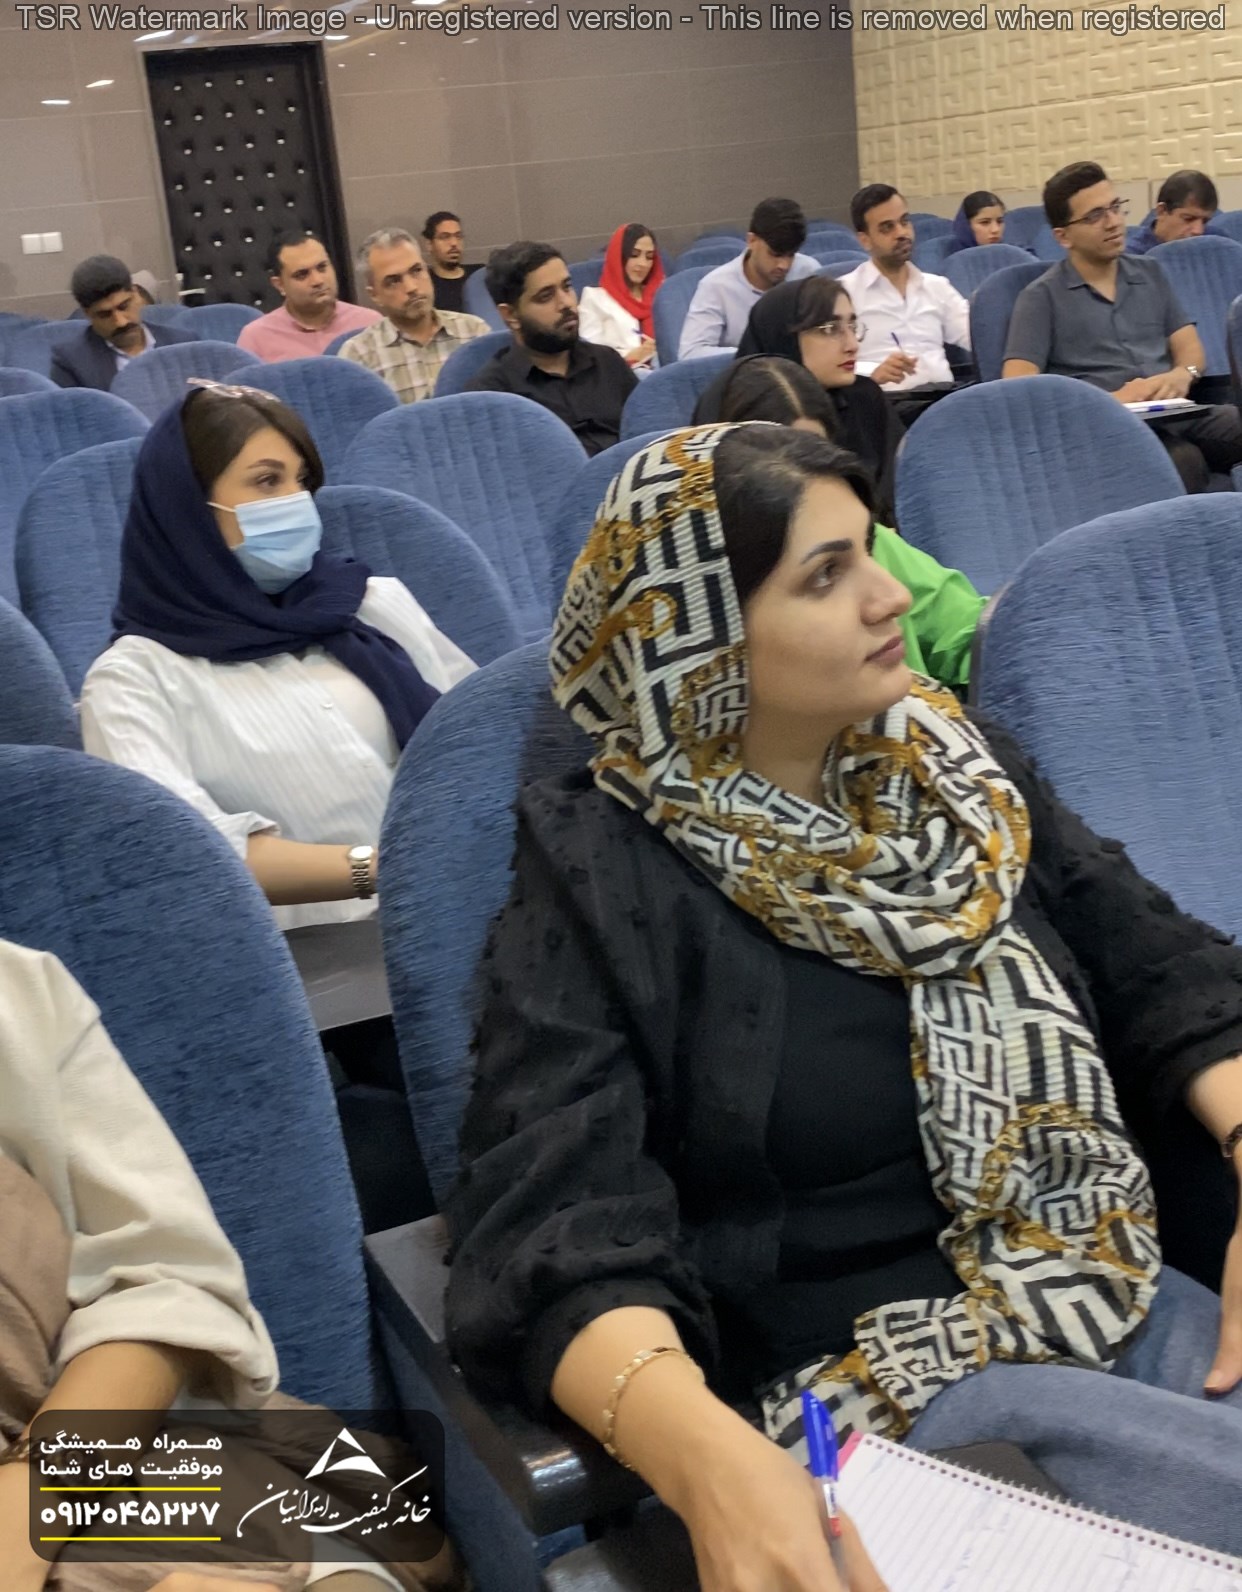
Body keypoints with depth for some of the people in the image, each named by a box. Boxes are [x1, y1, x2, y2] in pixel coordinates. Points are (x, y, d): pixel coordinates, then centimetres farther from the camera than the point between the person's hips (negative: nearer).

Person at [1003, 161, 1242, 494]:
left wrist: (1181, 375, -5)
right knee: (1184, 462, -38)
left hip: (1177, 413, 6)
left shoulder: (1150, 273, 23)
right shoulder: (1042, 296, 6)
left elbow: (1189, 346, 21)